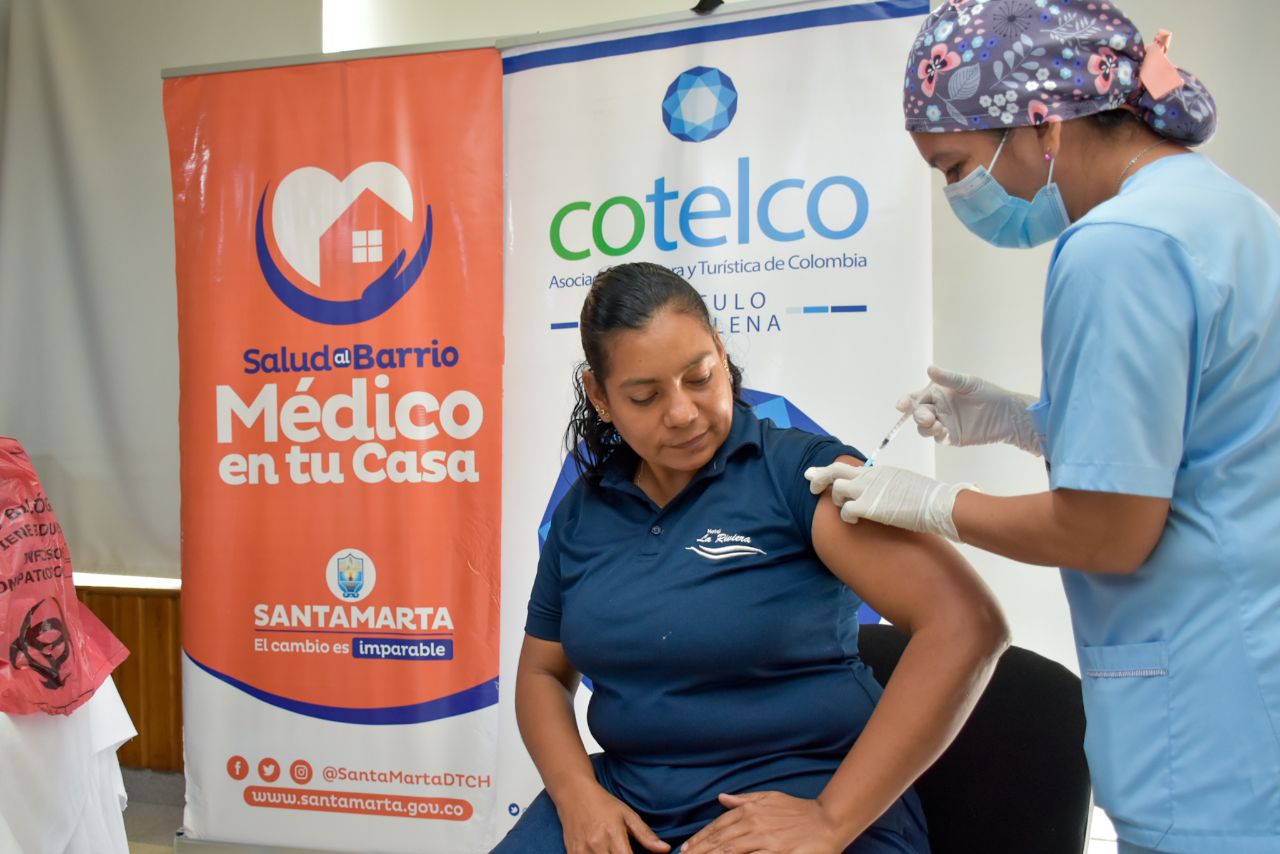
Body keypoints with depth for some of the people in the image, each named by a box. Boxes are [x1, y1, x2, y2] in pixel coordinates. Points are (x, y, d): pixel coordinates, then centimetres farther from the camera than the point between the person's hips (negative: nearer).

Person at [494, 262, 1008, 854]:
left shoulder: (802, 471, -10)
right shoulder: (581, 511, 6)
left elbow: (966, 626, -18)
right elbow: (543, 672, 15)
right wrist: (577, 793, -5)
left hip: (797, 792, -4)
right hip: (628, 797, 4)